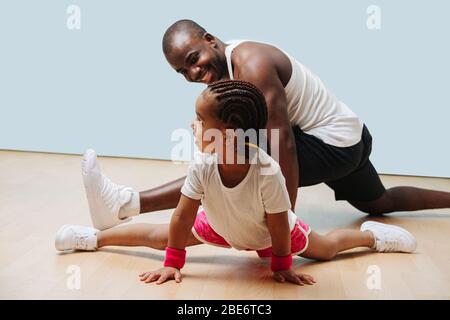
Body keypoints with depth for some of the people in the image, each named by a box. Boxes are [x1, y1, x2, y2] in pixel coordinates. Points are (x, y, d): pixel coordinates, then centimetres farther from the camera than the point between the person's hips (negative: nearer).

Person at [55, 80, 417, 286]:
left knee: (325, 248, 13)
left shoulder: (267, 171, -45)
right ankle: (95, 237, 26)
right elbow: (182, 218, -23)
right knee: (160, 235, 6)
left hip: (268, 233, -2)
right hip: (220, 225, 2)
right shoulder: (202, 166, -35)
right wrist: (173, 263, -15)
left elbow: (278, 227, -29)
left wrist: (283, 266, -14)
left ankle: (371, 234, 42)